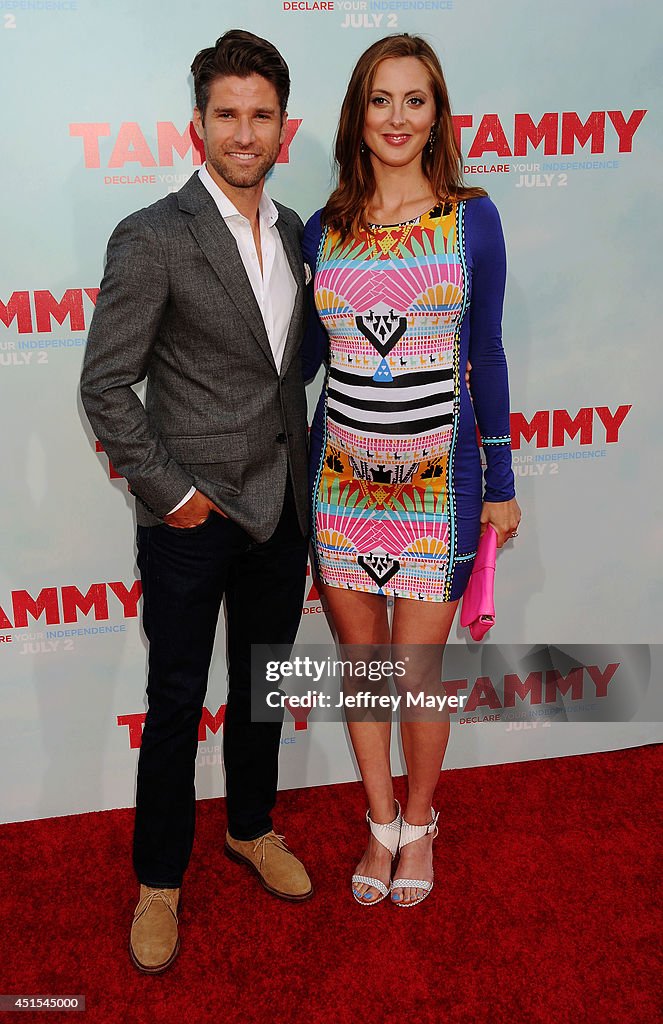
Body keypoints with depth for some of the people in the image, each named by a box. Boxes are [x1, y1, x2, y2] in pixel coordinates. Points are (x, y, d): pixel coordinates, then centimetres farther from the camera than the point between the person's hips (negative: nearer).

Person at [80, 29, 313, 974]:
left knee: (263, 685, 20)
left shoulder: (293, 231, 8)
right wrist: (171, 491, -13)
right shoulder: (151, 239, -12)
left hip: (282, 509, 6)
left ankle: (252, 829, 42)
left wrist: (299, 472, 11)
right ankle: (159, 881, 28)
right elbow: (105, 386, -12)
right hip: (193, 518, -5)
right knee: (176, 705, 8)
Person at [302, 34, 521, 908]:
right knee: (361, 658, 13)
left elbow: (485, 354, 2)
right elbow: (308, 353, 13)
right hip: (341, 473, 3)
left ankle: (420, 824, 32)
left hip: (437, 475, -2)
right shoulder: (324, 229, 5)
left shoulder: (472, 217, 0)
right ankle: (381, 824, 35)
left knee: (417, 671, 3)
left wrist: (502, 482, 3)